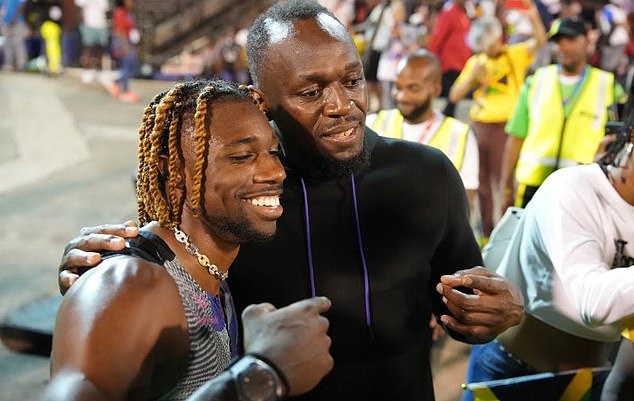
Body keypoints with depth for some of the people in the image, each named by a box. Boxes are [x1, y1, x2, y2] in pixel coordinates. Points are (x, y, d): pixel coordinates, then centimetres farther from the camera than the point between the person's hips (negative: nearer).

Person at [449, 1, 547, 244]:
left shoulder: (516, 54, 1)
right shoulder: (475, 63, 10)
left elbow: (539, 42, -18)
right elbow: (455, 96, 6)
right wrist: (473, 76, -10)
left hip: (508, 123, -4)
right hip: (481, 123, 5)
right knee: (482, 179, 12)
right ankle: (487, 230, 24)